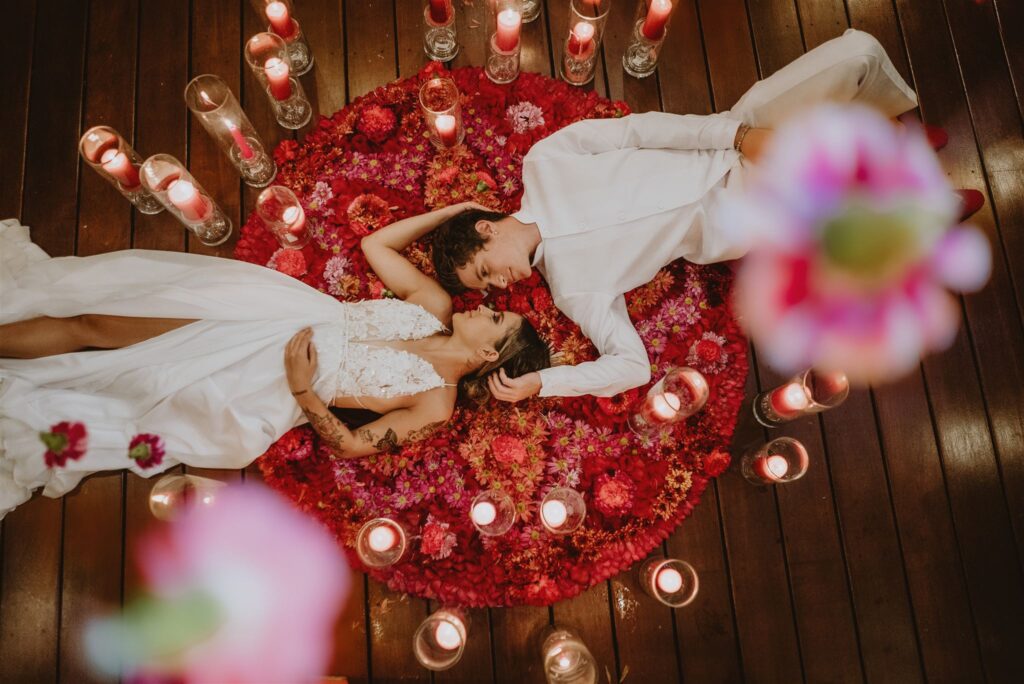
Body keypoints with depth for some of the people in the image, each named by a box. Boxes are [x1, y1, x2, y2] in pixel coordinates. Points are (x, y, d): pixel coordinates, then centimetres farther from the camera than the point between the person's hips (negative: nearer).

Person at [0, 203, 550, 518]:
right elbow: (374, 244, 9)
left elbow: (353, 446, -12)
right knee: (89, 322, 1)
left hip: (261, 392, -5)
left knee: (87, 331, -2)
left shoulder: (435, 406, -10)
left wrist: (302, 391, -23)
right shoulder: (436, 309, 4)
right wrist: (452, 211, 5)